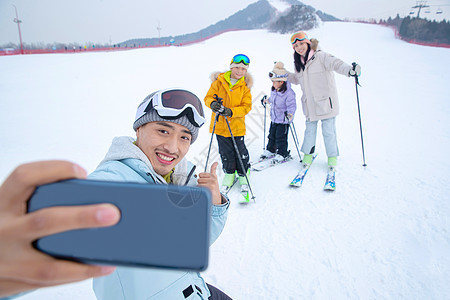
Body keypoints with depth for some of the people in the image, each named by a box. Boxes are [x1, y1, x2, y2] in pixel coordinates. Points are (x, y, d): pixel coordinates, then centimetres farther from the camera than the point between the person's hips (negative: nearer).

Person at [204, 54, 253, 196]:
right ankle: (229, 174, 33)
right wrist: (212, 103, -23)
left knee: (240, 152, 3)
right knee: (226, 153, 11)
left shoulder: (245, 86, -1)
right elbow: (208, 97, 1)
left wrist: (231, 111, -22)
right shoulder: (219, 82, -2)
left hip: (237, 126, -1)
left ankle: (243, 175, 27)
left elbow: (246, 107, -6)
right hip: (220, 124, 1)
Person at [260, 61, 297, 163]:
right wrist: (268, 100, 35)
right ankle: (270, 150, 34)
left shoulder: (289, 93, -25)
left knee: (281, 137, -2)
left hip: (283, 120, -8)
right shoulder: (274, 90, 0)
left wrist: (290, 114, -44)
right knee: (272, 135, 18)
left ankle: (283, 154, 14)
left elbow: (292, 105, -28)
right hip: (274, 118, 8)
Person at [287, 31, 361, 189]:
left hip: (325, 103, -5)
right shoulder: (299, 63, 11)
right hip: (310, 105, 5)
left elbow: (335, 63, -26)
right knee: (309, 131, 10)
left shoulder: (320, 56, -9)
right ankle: (308, 155, 26)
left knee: (329, 132, 0)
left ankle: (332, 159, 16)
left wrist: (349, 70, -44)